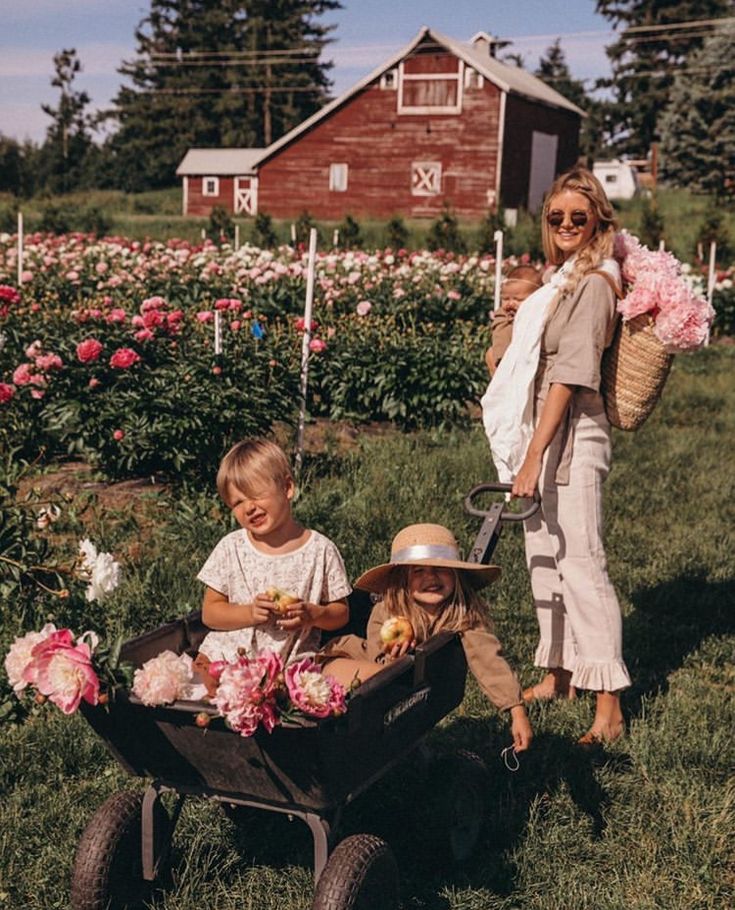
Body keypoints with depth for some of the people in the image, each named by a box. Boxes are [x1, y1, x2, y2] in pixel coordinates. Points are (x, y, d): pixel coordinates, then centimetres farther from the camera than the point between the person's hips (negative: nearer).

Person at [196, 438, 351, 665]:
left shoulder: (320, 550, -2)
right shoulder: (230, 548, 2)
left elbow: (341, 613, 6)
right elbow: (209, 613, 4)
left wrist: (312, 615, -14)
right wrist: (249, 613, -13)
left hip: (291, 662, 0)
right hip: (227, 654, 1)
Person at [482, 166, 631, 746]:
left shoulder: (592, 285, -13)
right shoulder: (560, 280, 15)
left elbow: (569, 377, -20)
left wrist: (533, 458, -23)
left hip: (571, 441, -10)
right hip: (541, 437, 10)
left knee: (582, 565, -10)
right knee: (545, 563, 16)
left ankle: (609, 708, -6)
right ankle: (560, 674, 30)